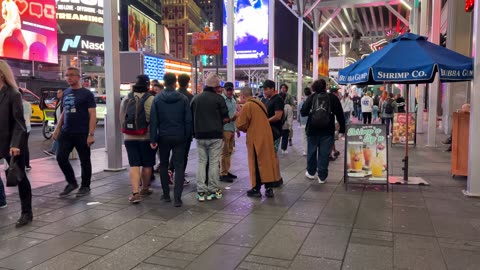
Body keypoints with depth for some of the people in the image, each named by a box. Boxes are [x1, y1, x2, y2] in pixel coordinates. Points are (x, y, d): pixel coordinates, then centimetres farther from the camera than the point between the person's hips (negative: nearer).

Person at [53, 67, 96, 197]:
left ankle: (85, 186, 19)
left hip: (82, 134, -5)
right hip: (66, 133, 5)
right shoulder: (65, 93, 12)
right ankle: (71, 183, 20)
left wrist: (91, 134, -17)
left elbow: (92, 115, -9)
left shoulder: (86, 93, -5)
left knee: (84, 161, 4)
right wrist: (57, 129, 14)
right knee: (61, 158, 1)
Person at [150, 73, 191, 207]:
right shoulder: (183, 99, -3)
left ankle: (166, 195, 21)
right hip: (179, 137, -1)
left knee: (164, 165, 16)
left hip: (163, 137, 1)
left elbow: (154, 120, -5)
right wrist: (188, 136, 4)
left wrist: (153, 139, -3)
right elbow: (188, 120, -4)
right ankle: (177, 198, -6)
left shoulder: (157, 99, -3)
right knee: (179, 166, 1)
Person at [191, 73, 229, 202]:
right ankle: (213, 190, 9)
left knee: (201, 162, 9)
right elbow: (225, 118, -8)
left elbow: (191, 117, 10)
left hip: (200, 135, 3)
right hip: (215, 135, -3)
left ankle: (201, 191, 8)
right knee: (213, 162, 4)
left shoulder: (195, 98, 5)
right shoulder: (219, 98, -7)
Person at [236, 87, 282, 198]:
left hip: (255, 138, -7)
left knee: (256, 163, 2)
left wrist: (238, 117, 8)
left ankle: (256, 189, 9)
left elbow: (241, 125, -10)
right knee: (267, 161, 10)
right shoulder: (260, 103, 14)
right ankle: (269, 188, 14)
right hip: (266, 136, 7)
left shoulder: (247, 106, -12)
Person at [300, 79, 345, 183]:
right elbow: (340, 115, -1)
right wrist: (342, 129, 5)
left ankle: (311, 172, 28)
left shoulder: (311, 97, -1)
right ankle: (322, 176, 7)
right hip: (327, 130, -1)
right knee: (324, 153, 4)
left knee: (312, 151, 16)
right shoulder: (333, 98, -1)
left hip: (313, 129, 1)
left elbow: (303, 112, -4)